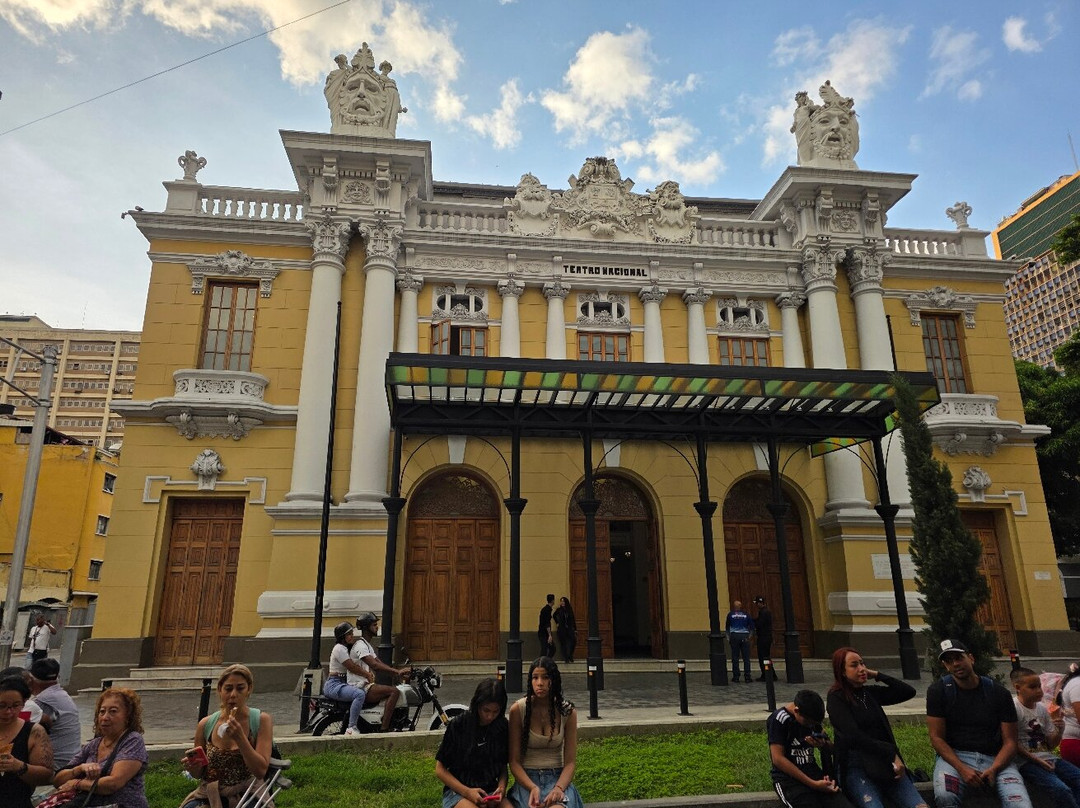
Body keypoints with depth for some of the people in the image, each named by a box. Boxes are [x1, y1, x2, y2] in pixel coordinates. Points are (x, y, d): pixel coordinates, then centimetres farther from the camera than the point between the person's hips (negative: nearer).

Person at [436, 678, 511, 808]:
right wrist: (467, 792, -15)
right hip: (458, 790, -3)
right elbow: (440, 769, -3)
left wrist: (502, 786, -8)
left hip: (491, 790, 3)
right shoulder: (458, 725, -7)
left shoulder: (502, 727, 3)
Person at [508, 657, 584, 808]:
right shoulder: (518, 709, -6)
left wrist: (559, 788, -19)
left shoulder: (568, 711, -2)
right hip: (526, 778, -1)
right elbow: (514, 761, -4)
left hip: (558, 777, 1)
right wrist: (532, 787, -20)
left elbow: (570, 762, -1)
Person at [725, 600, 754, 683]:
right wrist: (749, 636, 14)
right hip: (745, 636, 1)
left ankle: (736, 677, 4)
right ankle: (747, 677, 2)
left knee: (735, 658, 3)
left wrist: (728, 637, 17)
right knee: (746, 658, 3)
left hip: (734, 636, -1)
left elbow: (727, 627, 10)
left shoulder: (730, 614, 5)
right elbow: (752, 627, 8)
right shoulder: (746, 614, 7)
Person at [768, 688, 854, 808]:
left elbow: (831, 749, 18)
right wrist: (813, 784, -18)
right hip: (788, 777, -6)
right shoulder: (779, 719, -12)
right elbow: (778, 759, -16)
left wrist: (824, 745, -8)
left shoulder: (810, 718, 9)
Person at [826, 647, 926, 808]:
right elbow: (855, 737, -13)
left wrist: (877, 675, 6)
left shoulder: (870, 692, 13)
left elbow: (908, 691, 10)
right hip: (856, 766, -5)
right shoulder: (836, 698, -5)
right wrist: (892, 754, -11)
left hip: (885, 764, 5)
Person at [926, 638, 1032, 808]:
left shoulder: (999, 693, 4)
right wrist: (961, 768, -17)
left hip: (995, 758, 1)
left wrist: (994, 769, -14)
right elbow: (936, 738, -3)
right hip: (954, 757, -1)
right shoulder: (938, 691, 0)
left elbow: (1009, 741, 3)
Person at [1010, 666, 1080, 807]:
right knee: (1061, 790, -28)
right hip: (1027, 762, -7)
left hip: (1048, 758, 7)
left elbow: (1051, 745, 13)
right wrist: (1037, 760, -12)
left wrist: (1059, 730, -4)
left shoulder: (1042, 708, 10)